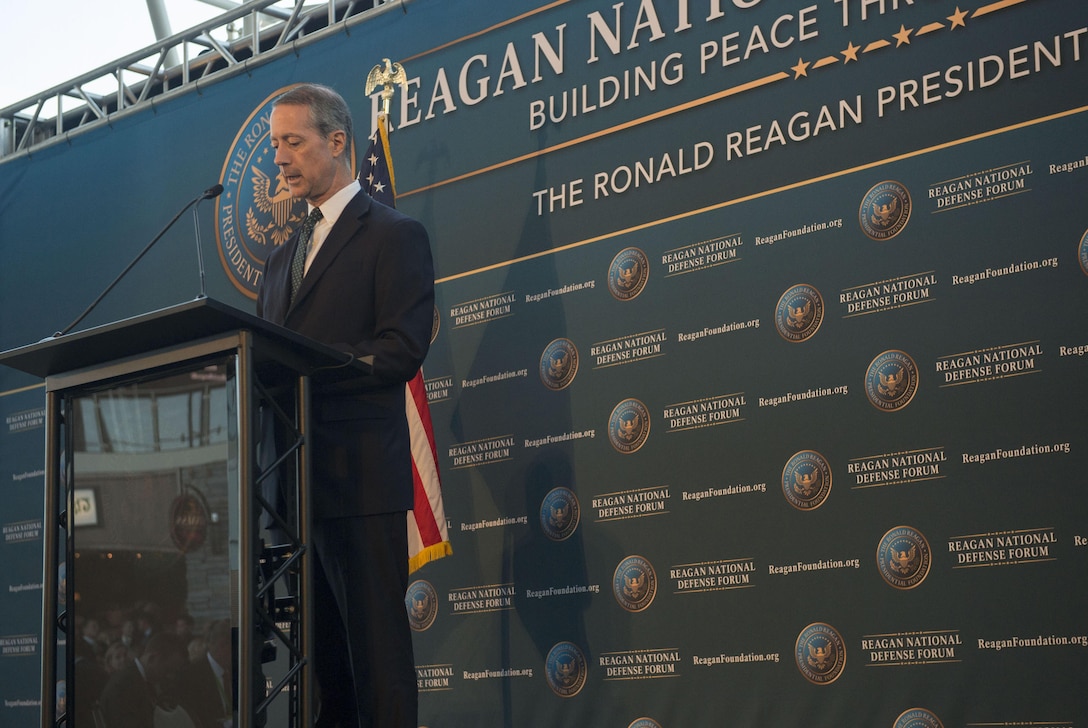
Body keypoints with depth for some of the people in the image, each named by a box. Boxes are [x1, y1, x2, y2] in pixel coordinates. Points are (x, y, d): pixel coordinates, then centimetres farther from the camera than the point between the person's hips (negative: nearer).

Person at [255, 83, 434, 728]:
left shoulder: (395, 234, 1)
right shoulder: (284, 257, 24)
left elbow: (402, 349, -12)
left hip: (360, 479, -7)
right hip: (294, 480, 7)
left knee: (377, 657, -7)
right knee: (319, 658, 8)